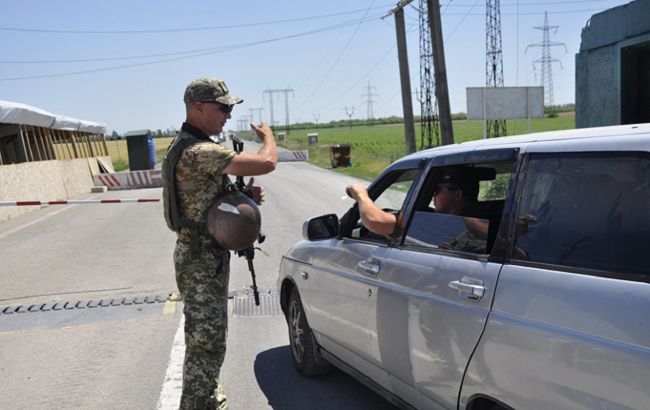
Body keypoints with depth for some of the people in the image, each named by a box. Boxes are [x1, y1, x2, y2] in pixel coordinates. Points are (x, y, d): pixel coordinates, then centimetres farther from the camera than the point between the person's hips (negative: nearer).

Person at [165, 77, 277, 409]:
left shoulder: (187, 147, 12)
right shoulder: (199, 152, -23)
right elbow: (266, 163, -27)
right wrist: (267, 134, -5)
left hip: (202, 255, 11)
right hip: (203, 260, -11)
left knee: (206, 339, 23)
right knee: (206, 343, -1)